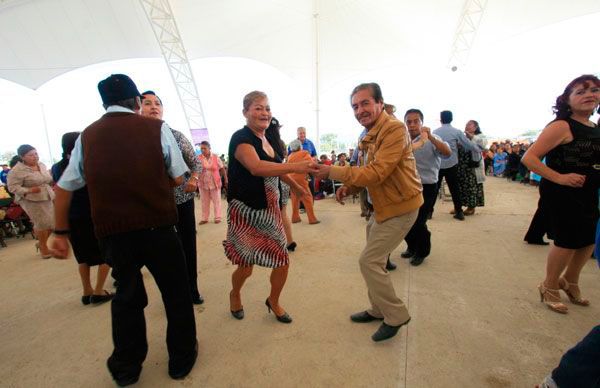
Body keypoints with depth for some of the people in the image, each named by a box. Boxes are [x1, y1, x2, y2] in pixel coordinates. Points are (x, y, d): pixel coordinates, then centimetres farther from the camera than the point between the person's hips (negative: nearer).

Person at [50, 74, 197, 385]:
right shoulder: (157, 128, -2)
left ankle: (126, 369, 41)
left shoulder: (87, 136, 8)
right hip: (158, 227, -3)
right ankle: (181, 360, 33)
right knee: (176, 293, 15)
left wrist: (61, 232, 21)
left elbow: (64, 188, 12)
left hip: (111, 232, 4)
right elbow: (177, 179, -1)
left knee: (127, 296, 23)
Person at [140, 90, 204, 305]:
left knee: (189, 245, 9)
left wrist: (194, 178, -13)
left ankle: (192, 289, 30)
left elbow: (196, 162, 5)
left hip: (183, 198, 2)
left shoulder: (177, 135, 1)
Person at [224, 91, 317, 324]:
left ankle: (273, 301, 34)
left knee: (282, 261, 6)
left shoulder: (266, 139, 9)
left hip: (269, 210, 7)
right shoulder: (241, 138, -15)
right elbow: (256, 167, -36)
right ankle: (235, 294, 40)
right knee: (246, 266, 4)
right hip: (246, 211, -6)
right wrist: (296, 167, -45)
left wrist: (294, 186, 35)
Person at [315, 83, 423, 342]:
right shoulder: (369, 136, 9)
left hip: (399, 207, -9)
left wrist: (332, 172, -24)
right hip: (382, 206, 9)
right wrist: (349, 187, -3)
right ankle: (379, 310, 36)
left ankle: (396, 316, 16)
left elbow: (377, 173, -28)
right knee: (374, 260, 16)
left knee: (369, 261, -5)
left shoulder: (394, 129, -20)